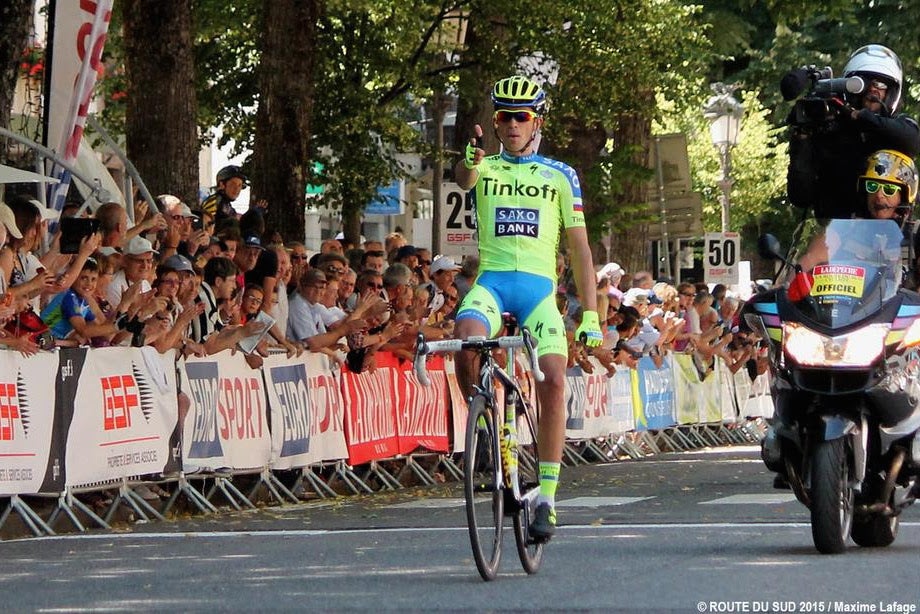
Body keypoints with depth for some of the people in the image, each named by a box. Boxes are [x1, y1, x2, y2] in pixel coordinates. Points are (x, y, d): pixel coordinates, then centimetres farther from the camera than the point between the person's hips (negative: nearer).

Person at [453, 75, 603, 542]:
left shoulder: (560, 176, 13)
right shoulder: (486, 167, 11)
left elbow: (579, 246, 12)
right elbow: (463, 179, -15)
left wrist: (590, 314, 4)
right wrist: (471, 160, -40)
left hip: (538, 285, 0)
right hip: (491, 280, 0)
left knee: (553, 381, -19)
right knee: (466, 339, -32)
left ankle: (547, 497, -14)